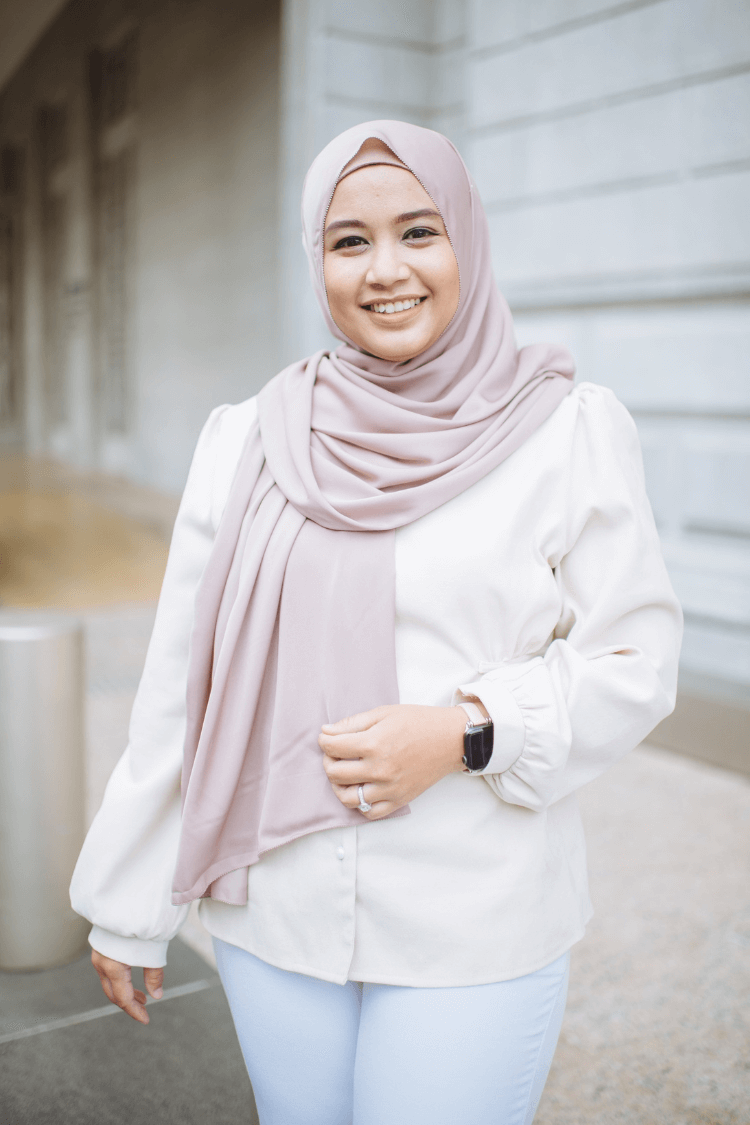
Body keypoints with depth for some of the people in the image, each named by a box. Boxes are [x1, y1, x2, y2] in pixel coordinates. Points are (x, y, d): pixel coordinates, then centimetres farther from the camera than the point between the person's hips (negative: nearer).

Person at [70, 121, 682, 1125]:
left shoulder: (568, 432, -6)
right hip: (274, 924, 3)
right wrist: (127, 909, 8)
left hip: (476, 938, -2)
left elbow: (635, 661, -3)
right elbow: (180, 693, 3)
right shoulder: (248, 442, 0)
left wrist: (467, 734, -19)